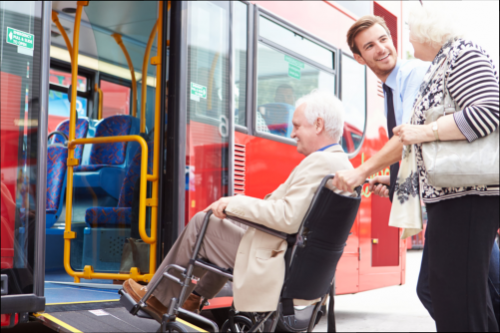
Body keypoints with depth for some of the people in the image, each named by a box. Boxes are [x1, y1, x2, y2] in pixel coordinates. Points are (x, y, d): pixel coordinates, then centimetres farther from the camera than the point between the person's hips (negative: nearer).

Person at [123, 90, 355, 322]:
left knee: (201, 224, 4)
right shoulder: (343, 165, 9)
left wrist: (235, 203, -20)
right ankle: (194, 300, 36)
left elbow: (289, 218, -30)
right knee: (229, 218, 30)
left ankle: (158, 298, 21)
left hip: (276, 267, -10)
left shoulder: (320, 162, -21)